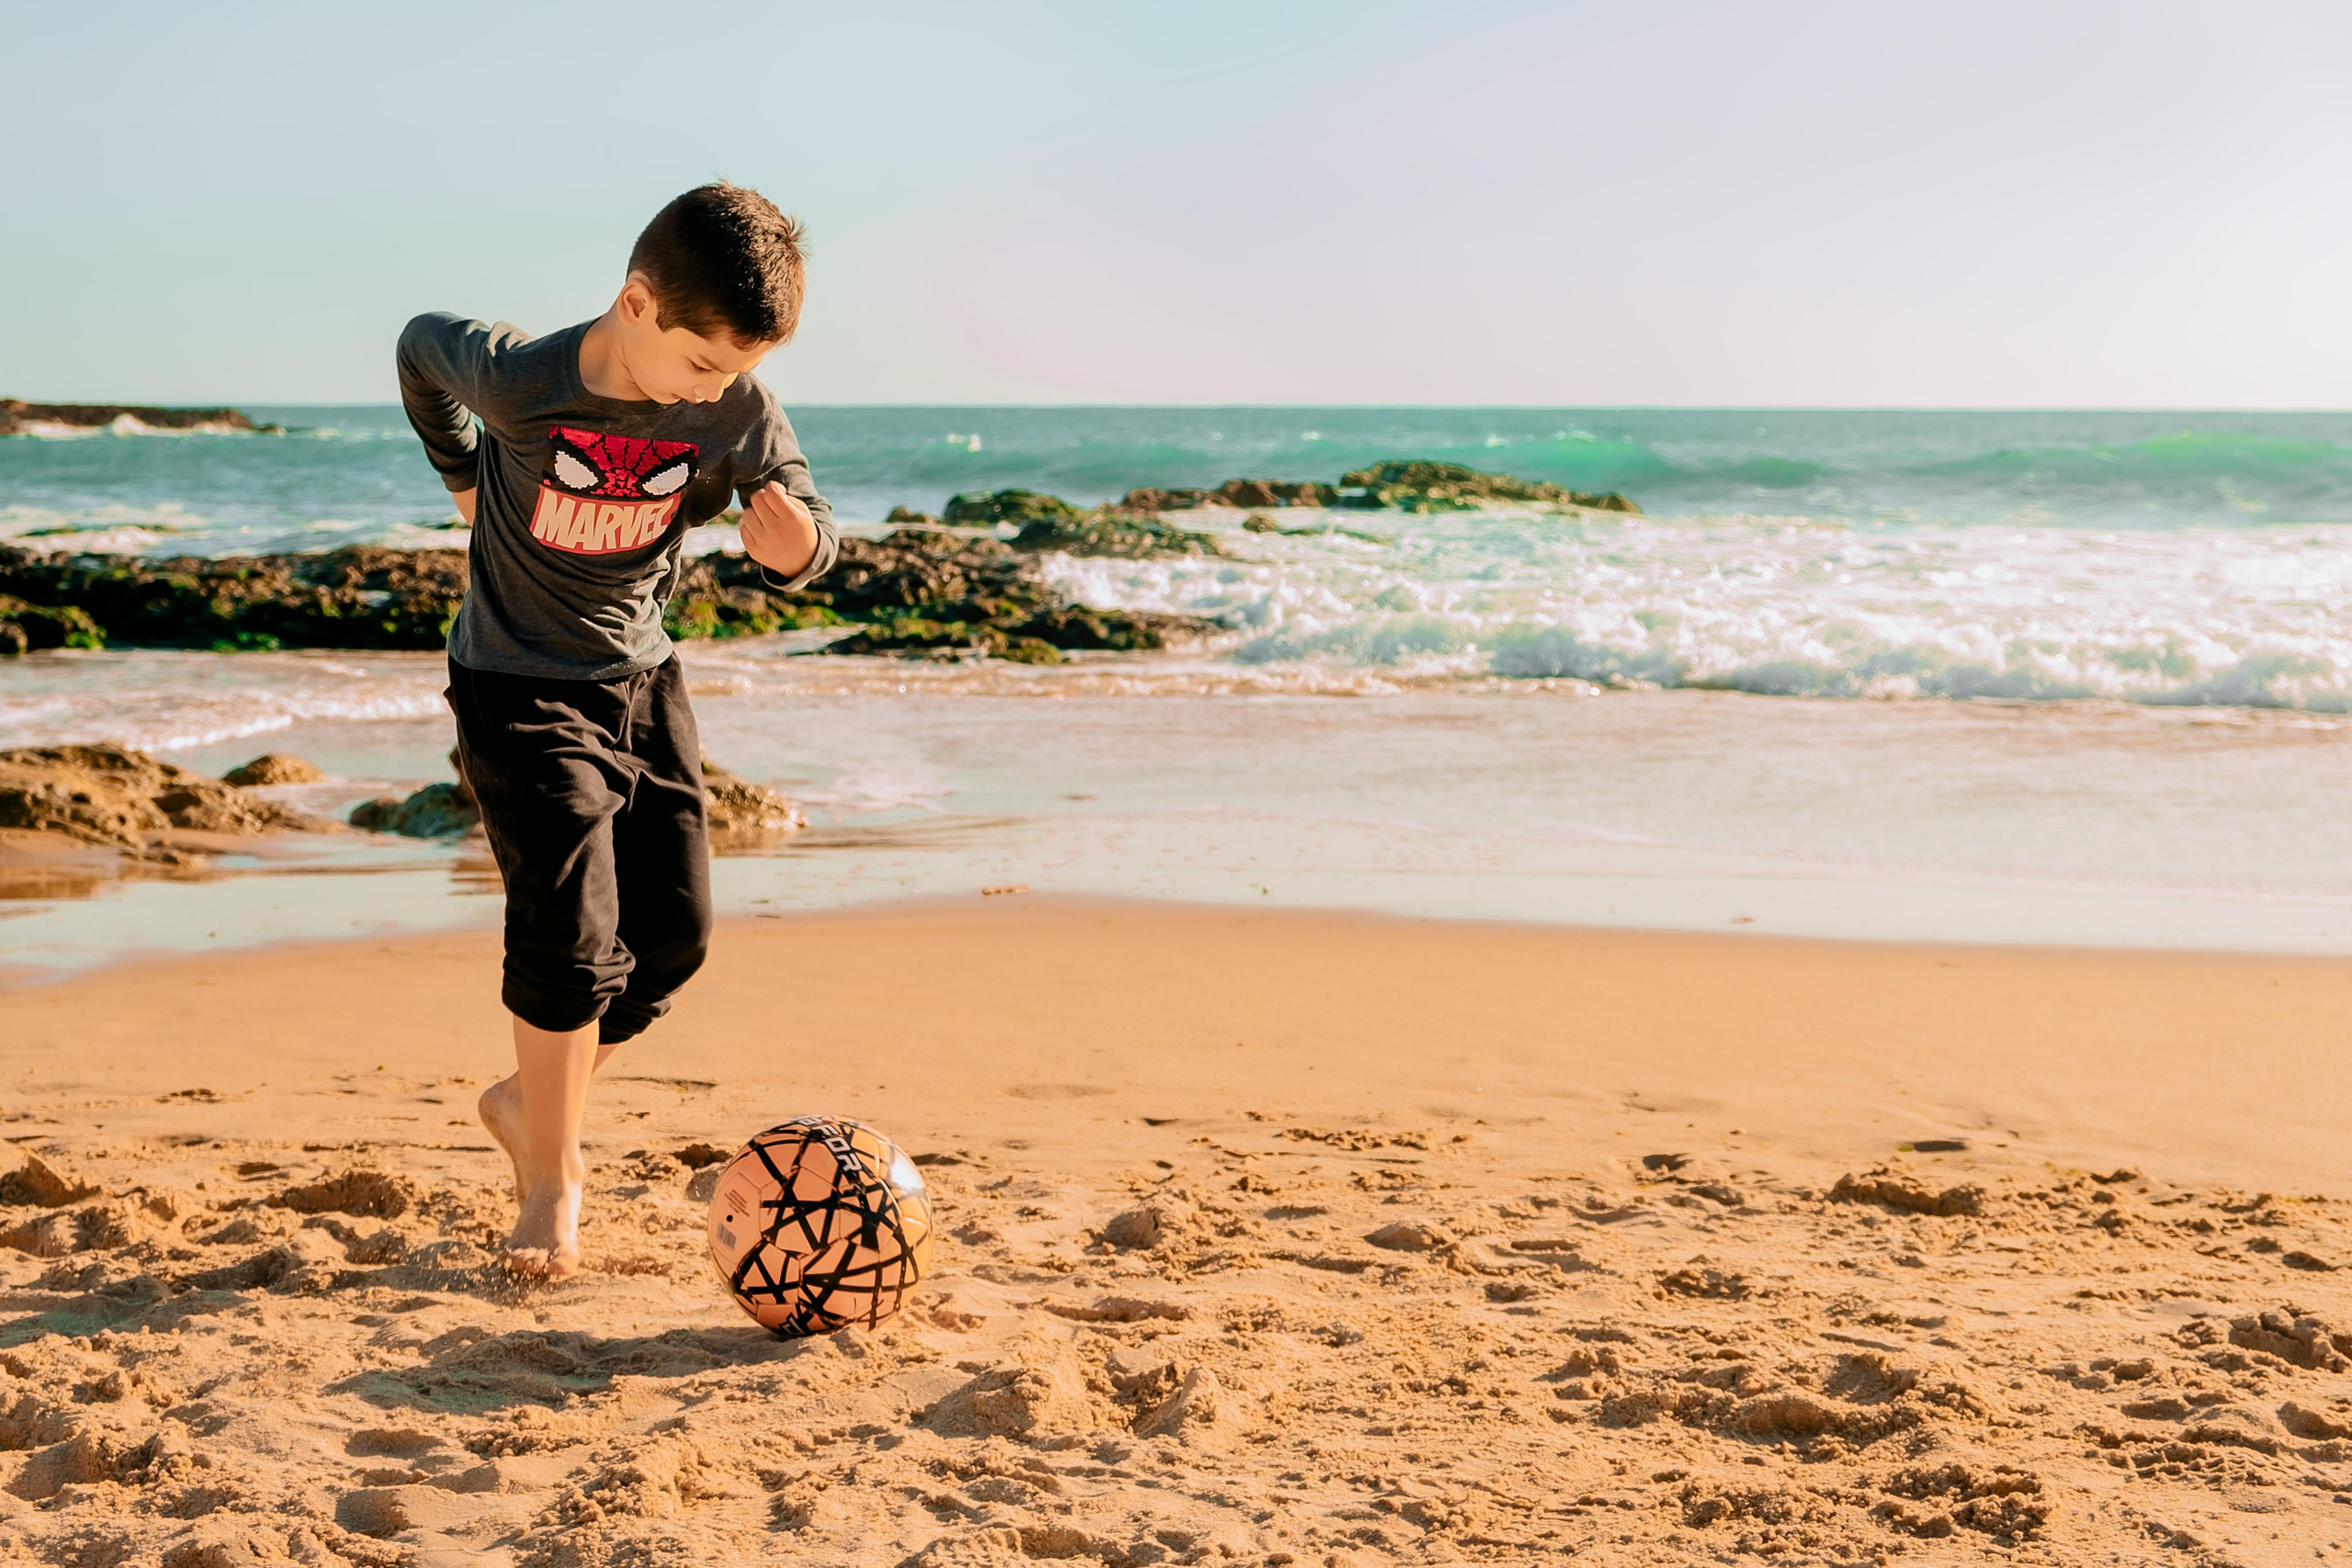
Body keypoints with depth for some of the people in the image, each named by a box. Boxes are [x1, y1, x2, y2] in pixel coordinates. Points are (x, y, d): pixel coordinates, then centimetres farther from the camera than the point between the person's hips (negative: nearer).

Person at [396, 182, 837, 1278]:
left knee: (674, 931, 4)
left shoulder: (736, 412, -14)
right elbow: (422, 346, -1)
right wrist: (464, 475, 9)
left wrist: (794, 544, -30)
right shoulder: (520, 384, -22)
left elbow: (806, 528, -6)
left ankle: (531, 1102, 26)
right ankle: (550, 1179, 2)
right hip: (518, 689, -5)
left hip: (640, 678, 5)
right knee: (572, 930, -14)